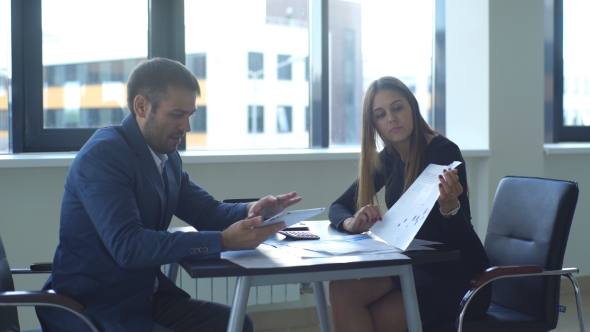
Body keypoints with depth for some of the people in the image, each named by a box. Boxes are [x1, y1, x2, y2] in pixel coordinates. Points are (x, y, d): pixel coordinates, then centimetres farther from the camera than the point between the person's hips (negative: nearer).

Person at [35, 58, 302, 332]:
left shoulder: (167, 157, 8)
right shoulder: (102, 155, -19)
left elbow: (207, 213, 13)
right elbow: (127, 245, -29)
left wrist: (251, 211, -10)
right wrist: (223, 241, -32)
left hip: (146, 297, 9)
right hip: (91, 308, -9)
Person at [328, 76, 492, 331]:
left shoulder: (444, 152, -16)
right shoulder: (388, 159, 4)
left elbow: (461, 241, -20)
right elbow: (338, 207, 8)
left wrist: (449, 205, -41)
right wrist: (353, 222, -16)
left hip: (459, 279, -6)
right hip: (414, 268, 6)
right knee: (342, 289, -21)